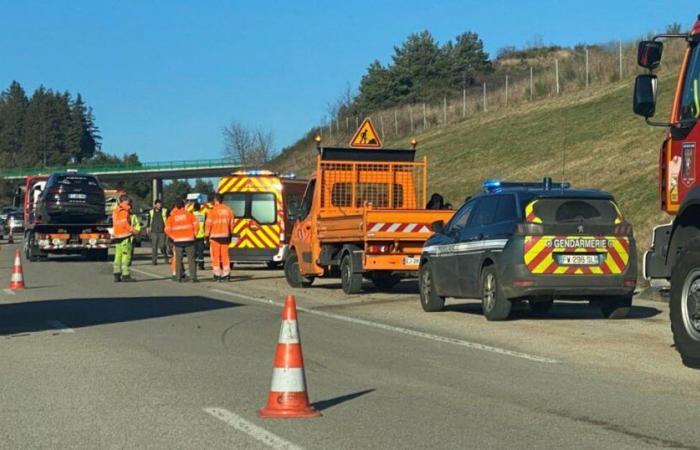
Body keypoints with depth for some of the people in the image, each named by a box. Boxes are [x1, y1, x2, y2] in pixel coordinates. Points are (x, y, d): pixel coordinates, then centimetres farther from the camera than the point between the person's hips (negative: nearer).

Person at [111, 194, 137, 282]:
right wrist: (133, 230, -11)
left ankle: (116, 275, 10)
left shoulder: (115, 211, 17)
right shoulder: (124, 211, -11)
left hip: (116, 235, 9)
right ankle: (125, 275, -9)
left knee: (118, 255, 10)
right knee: (126, 255, -7)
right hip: (124, 235, -9)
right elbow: (125, 223, -18)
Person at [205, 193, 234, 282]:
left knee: (215, 256, 2)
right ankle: (226, 274, 5)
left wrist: (207, 234, -1)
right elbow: (231, 223, 11)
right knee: (225, 255, 8)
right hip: (225, 236, 4)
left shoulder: (213, 210, -10)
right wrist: (230, 234, 19)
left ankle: (217, 274, 1)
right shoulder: (228, 210, 7)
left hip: (215, 236, -4)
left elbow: (208, 224, -10)